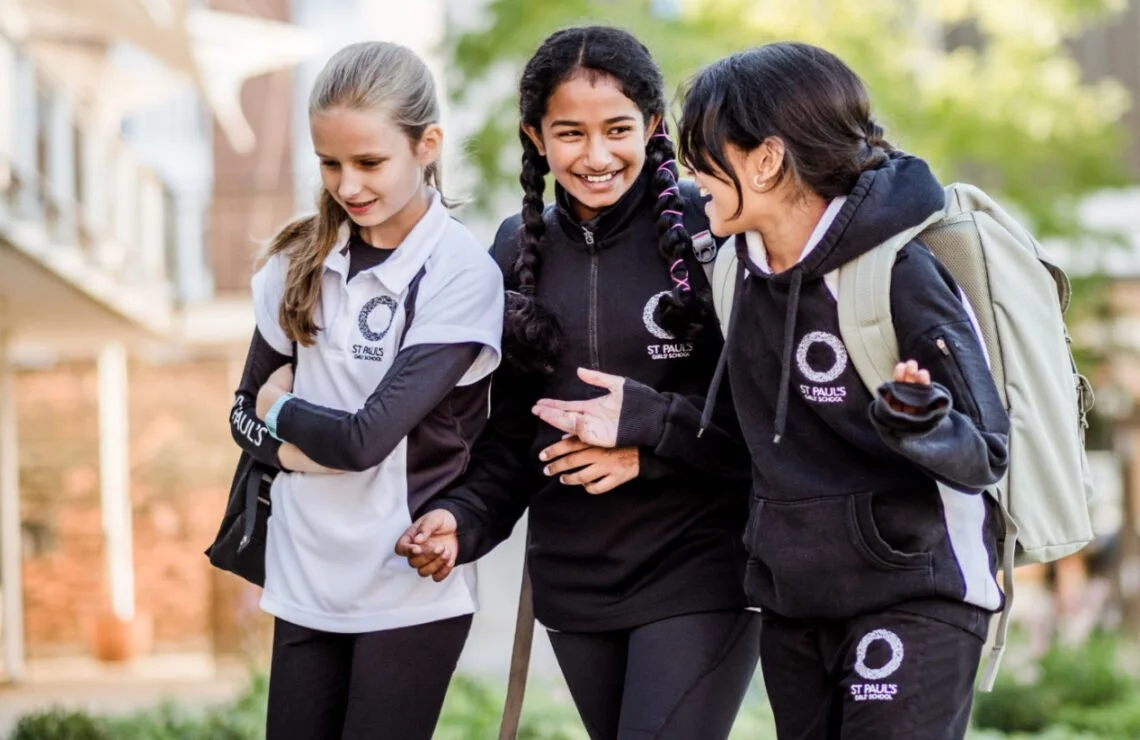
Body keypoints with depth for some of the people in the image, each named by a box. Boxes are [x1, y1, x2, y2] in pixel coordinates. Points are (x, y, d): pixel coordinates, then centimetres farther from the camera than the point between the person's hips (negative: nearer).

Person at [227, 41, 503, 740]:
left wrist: (282, 408, -1)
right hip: (307, 577, 5)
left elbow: (368, 436, -18)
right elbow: (247, 412, 11)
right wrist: (297, 445, -9)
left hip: (410, 587, -5)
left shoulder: (464, 274, -13)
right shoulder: (303, 261, 4)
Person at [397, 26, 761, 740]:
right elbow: (514, 422, 11)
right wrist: (466, 517, -5)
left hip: (698, 572, -5)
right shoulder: (521, 249, 6)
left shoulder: (711, 230, -9)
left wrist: (649, 427, -20)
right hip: (574, 580, 5)